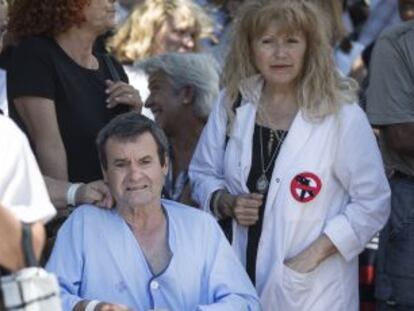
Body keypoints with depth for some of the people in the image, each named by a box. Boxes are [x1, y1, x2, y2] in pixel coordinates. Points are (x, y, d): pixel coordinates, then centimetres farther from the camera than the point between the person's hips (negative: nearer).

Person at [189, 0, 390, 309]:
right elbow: (203, 174, 13)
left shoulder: (342, 115, -11)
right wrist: (226, 202, -8)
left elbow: (373, 203, -8)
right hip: (241, 276, 3)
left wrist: (313, 255, -15)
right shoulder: (232, 104, 1)